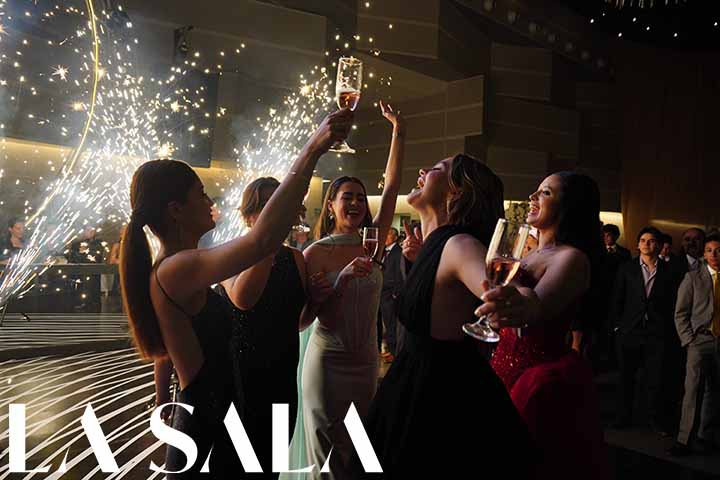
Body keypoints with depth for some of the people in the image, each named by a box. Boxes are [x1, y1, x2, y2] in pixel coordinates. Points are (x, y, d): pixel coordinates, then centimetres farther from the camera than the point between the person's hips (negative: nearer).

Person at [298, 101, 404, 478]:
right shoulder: (316, 253, -11)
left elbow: (391, 186, -4)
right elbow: (302, 318, -15)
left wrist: (399, 131, -8)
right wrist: (343, 279, -25)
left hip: (366, 361, 4)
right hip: (328, 362, -4)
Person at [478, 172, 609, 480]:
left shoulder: (571, 258, -16)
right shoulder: (530, 255, 12)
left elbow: (539, 305, -36)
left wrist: (522, 307, -60)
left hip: (545, 382, -8)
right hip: (507, 370, 8)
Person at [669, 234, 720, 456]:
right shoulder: (693, 277, 3)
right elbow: (680, 313, 3)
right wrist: (689, 340, -5)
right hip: (701, 339, -3)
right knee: (694, 390, -9)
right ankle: (684, 440, -7)